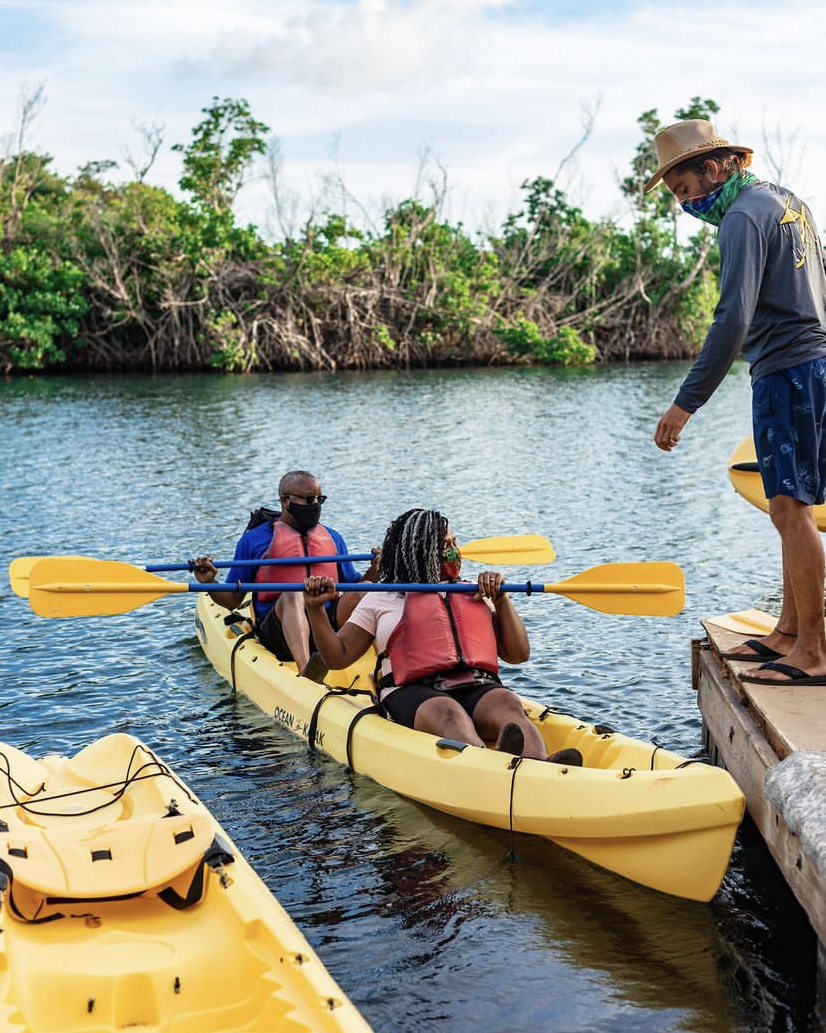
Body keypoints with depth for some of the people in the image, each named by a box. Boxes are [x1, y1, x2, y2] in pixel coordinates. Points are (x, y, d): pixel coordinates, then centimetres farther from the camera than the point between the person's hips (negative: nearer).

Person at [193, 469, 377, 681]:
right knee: (293, 595, -36)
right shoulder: (254, 539, 14)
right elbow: (233, 600, 13)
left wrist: (372, 572, 2)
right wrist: (209, 584, -7)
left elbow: (353, 587, 22)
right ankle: (306, 670, -60)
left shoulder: (333, 538, 24)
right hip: (276, 627, -3)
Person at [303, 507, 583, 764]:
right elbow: (338, 657, 16)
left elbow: (518, 654, 21)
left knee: (508, 704, -32)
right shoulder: (382, 598, 20)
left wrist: (501, 599, 11)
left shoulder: (476, 595, 28)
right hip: (414, 693, -3)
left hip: (479, 689, 3)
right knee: (448, 714, -38)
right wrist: (315, 608, 2)